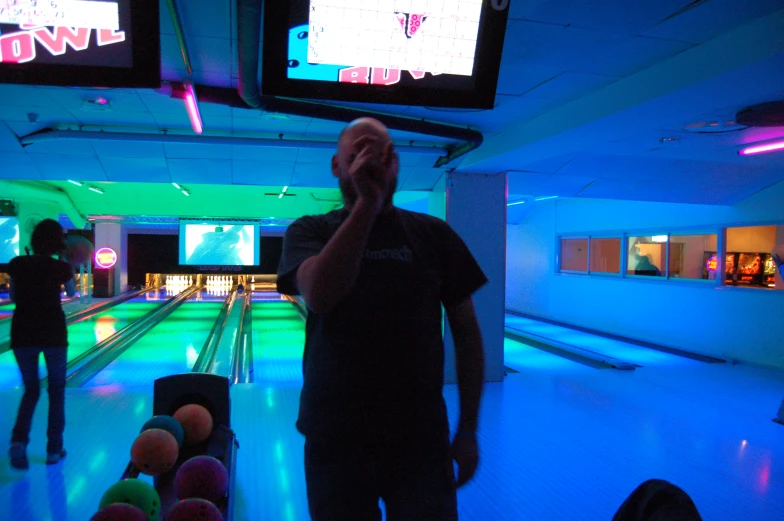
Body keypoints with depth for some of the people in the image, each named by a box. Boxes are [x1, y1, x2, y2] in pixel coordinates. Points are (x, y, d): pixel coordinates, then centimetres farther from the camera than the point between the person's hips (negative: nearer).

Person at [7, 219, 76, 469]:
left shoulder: (17, 264, -2)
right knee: (56, 391, 13)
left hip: (22, 334, 2)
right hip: (53, 333, -2)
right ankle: (54, 449, 16)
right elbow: (72, 293, 12)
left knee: (31, 390, 17)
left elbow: (14, 297, 9)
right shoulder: (60, 267, -8)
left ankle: (18, 441, -5)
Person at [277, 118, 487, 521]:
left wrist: (468, 429, 0)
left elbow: (466, 332, 2)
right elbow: (319, 296, -22)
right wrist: (365, 204, -25)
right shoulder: (308, 232, -1)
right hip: (336, 440, 0)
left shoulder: (435, 235, 0)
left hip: (421, 440, 1)